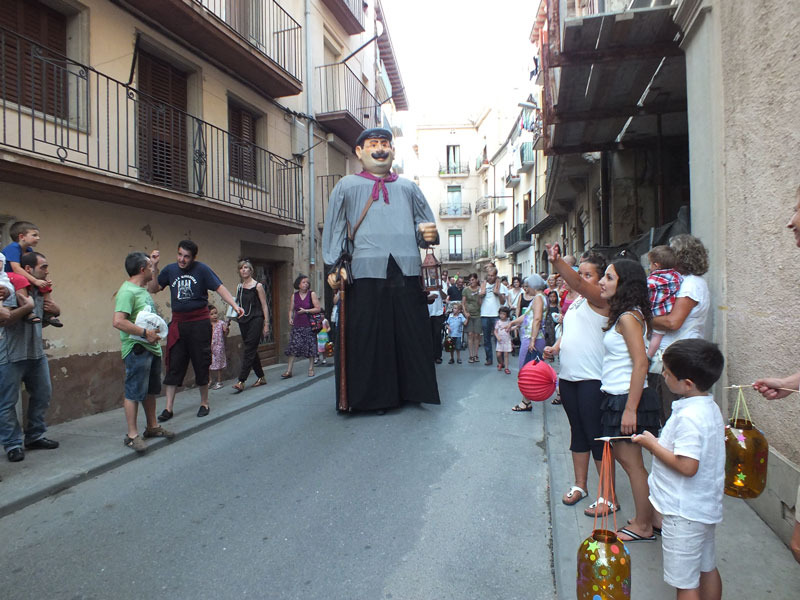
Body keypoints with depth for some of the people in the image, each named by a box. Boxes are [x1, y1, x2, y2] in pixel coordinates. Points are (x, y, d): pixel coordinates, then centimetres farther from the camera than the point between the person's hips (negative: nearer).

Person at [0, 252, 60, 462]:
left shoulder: (40, 291, 8)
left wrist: (55, 311, 1)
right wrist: (27, 306, -27)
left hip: (37, 353, 8)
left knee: (42, 395, 13)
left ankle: (35, 436, 27)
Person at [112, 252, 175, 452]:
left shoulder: (143, 290, 16)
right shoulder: (127, 291, -16)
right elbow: (118, 322, -26)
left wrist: (157, 329, 13)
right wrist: (144, 332, -24)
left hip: (151, 348, 10)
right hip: (136, 349, -10)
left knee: (150, 390, 18)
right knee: (134, 392, -3)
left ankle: (152, 427, 29)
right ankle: (132, 435, 4)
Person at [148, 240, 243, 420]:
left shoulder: (202, 269, -4)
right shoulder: (170, 270, 6)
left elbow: (220, 288, -11)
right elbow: (152, 289, 7)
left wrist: (234, 305, -25)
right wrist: (154, 266, -4)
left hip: (199, 323, -3)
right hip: (178, 323, 3)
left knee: (201, 364, 6)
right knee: (174, 365, 3)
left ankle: (204, 403, 21)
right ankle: (169, 408, 11)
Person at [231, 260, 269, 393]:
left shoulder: (257, 286, -3)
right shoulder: (239, 287, 12)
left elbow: (264, 306, -4)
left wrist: (266, 324, -8)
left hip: (255, 320, -6)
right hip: (243, 321, 6)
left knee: (249, 350, -11)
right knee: (251, 351, 11)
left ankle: (241, 381, -14)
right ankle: (261, 377, 22)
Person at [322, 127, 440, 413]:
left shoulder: (408, 188, 22)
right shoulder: (346, 186, 16)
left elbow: (426, 226, 20)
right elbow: (334, 230, 9)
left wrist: (428, 234, -5)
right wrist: (334, 267, -4)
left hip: (406, 272, 2)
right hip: (366, 272, -2)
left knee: (410, 334, 0)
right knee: (369, 337, -4)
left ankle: (411, 391, 12)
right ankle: (375, 396, 7)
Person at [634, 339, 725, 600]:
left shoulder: (689, 417, -28)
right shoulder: (710, 407, 3)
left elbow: (687, 466, -29)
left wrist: (652, 444, -19)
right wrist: (660, 444, 6)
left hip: (683, 514, -10)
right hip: (705, 507, 10)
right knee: (707, 569, 24)